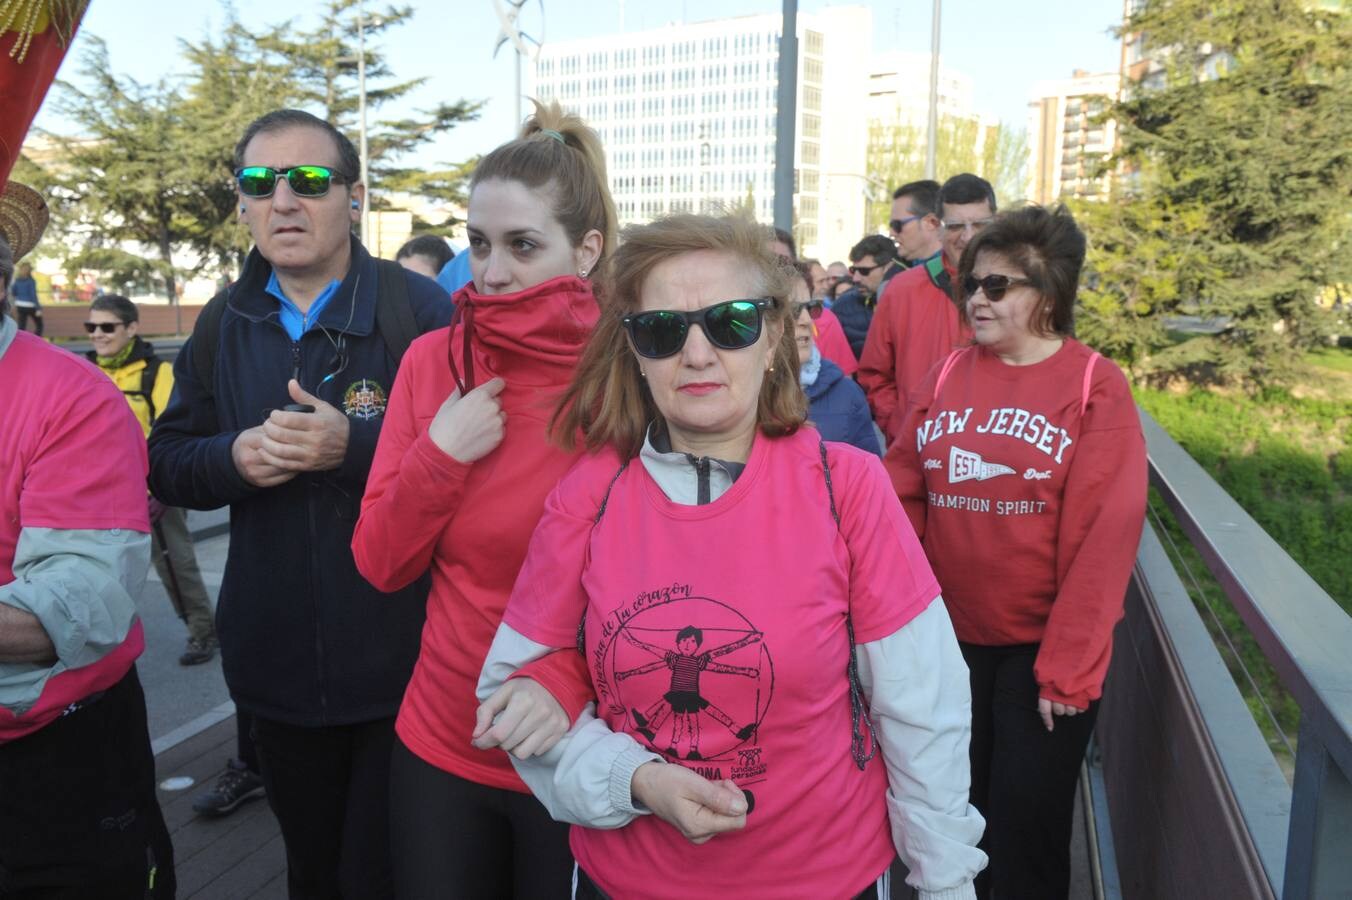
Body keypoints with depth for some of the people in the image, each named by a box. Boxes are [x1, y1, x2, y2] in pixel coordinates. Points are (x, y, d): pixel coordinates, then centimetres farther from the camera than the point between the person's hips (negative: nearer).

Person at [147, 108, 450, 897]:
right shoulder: (222, 323, 7)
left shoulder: (420, 307, -10)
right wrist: (233, 458, -12)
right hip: (277, 663, 5)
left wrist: (357, 444, -26)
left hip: (400, 662, -5)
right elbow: (166, 463, 9)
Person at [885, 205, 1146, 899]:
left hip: (1041, 648, -3)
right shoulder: (947, 375, 2)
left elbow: (1103, 536, -14)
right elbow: (904, 498, 2)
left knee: (1027, 827, 9)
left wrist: (1067, 667, -15)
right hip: (950, 636, 4)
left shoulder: (1096, 387, -9)